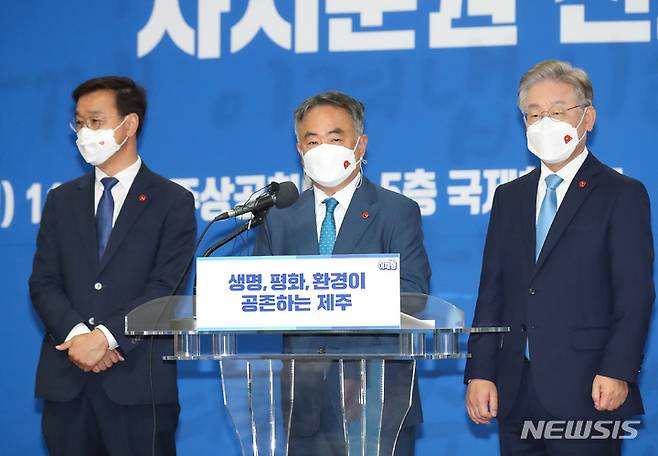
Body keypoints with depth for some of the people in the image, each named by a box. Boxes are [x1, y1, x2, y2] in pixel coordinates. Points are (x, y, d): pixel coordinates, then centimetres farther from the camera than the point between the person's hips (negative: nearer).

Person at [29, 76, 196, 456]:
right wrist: (77, 335, -11)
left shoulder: (173, 202, 4)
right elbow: (43, 283, 8)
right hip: (66, 382, 3)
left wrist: (105, 336, -16)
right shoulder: (62, 201, 16)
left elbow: (164, 288, -6)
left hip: (139, 382, -3)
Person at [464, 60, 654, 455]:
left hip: (585, 393, -5)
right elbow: (492, 292, 13)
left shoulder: (623, 195, 1)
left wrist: (616, 372, -16)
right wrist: (480, 373, 4)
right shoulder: (510, 197, 17)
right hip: (516, 394, 5)